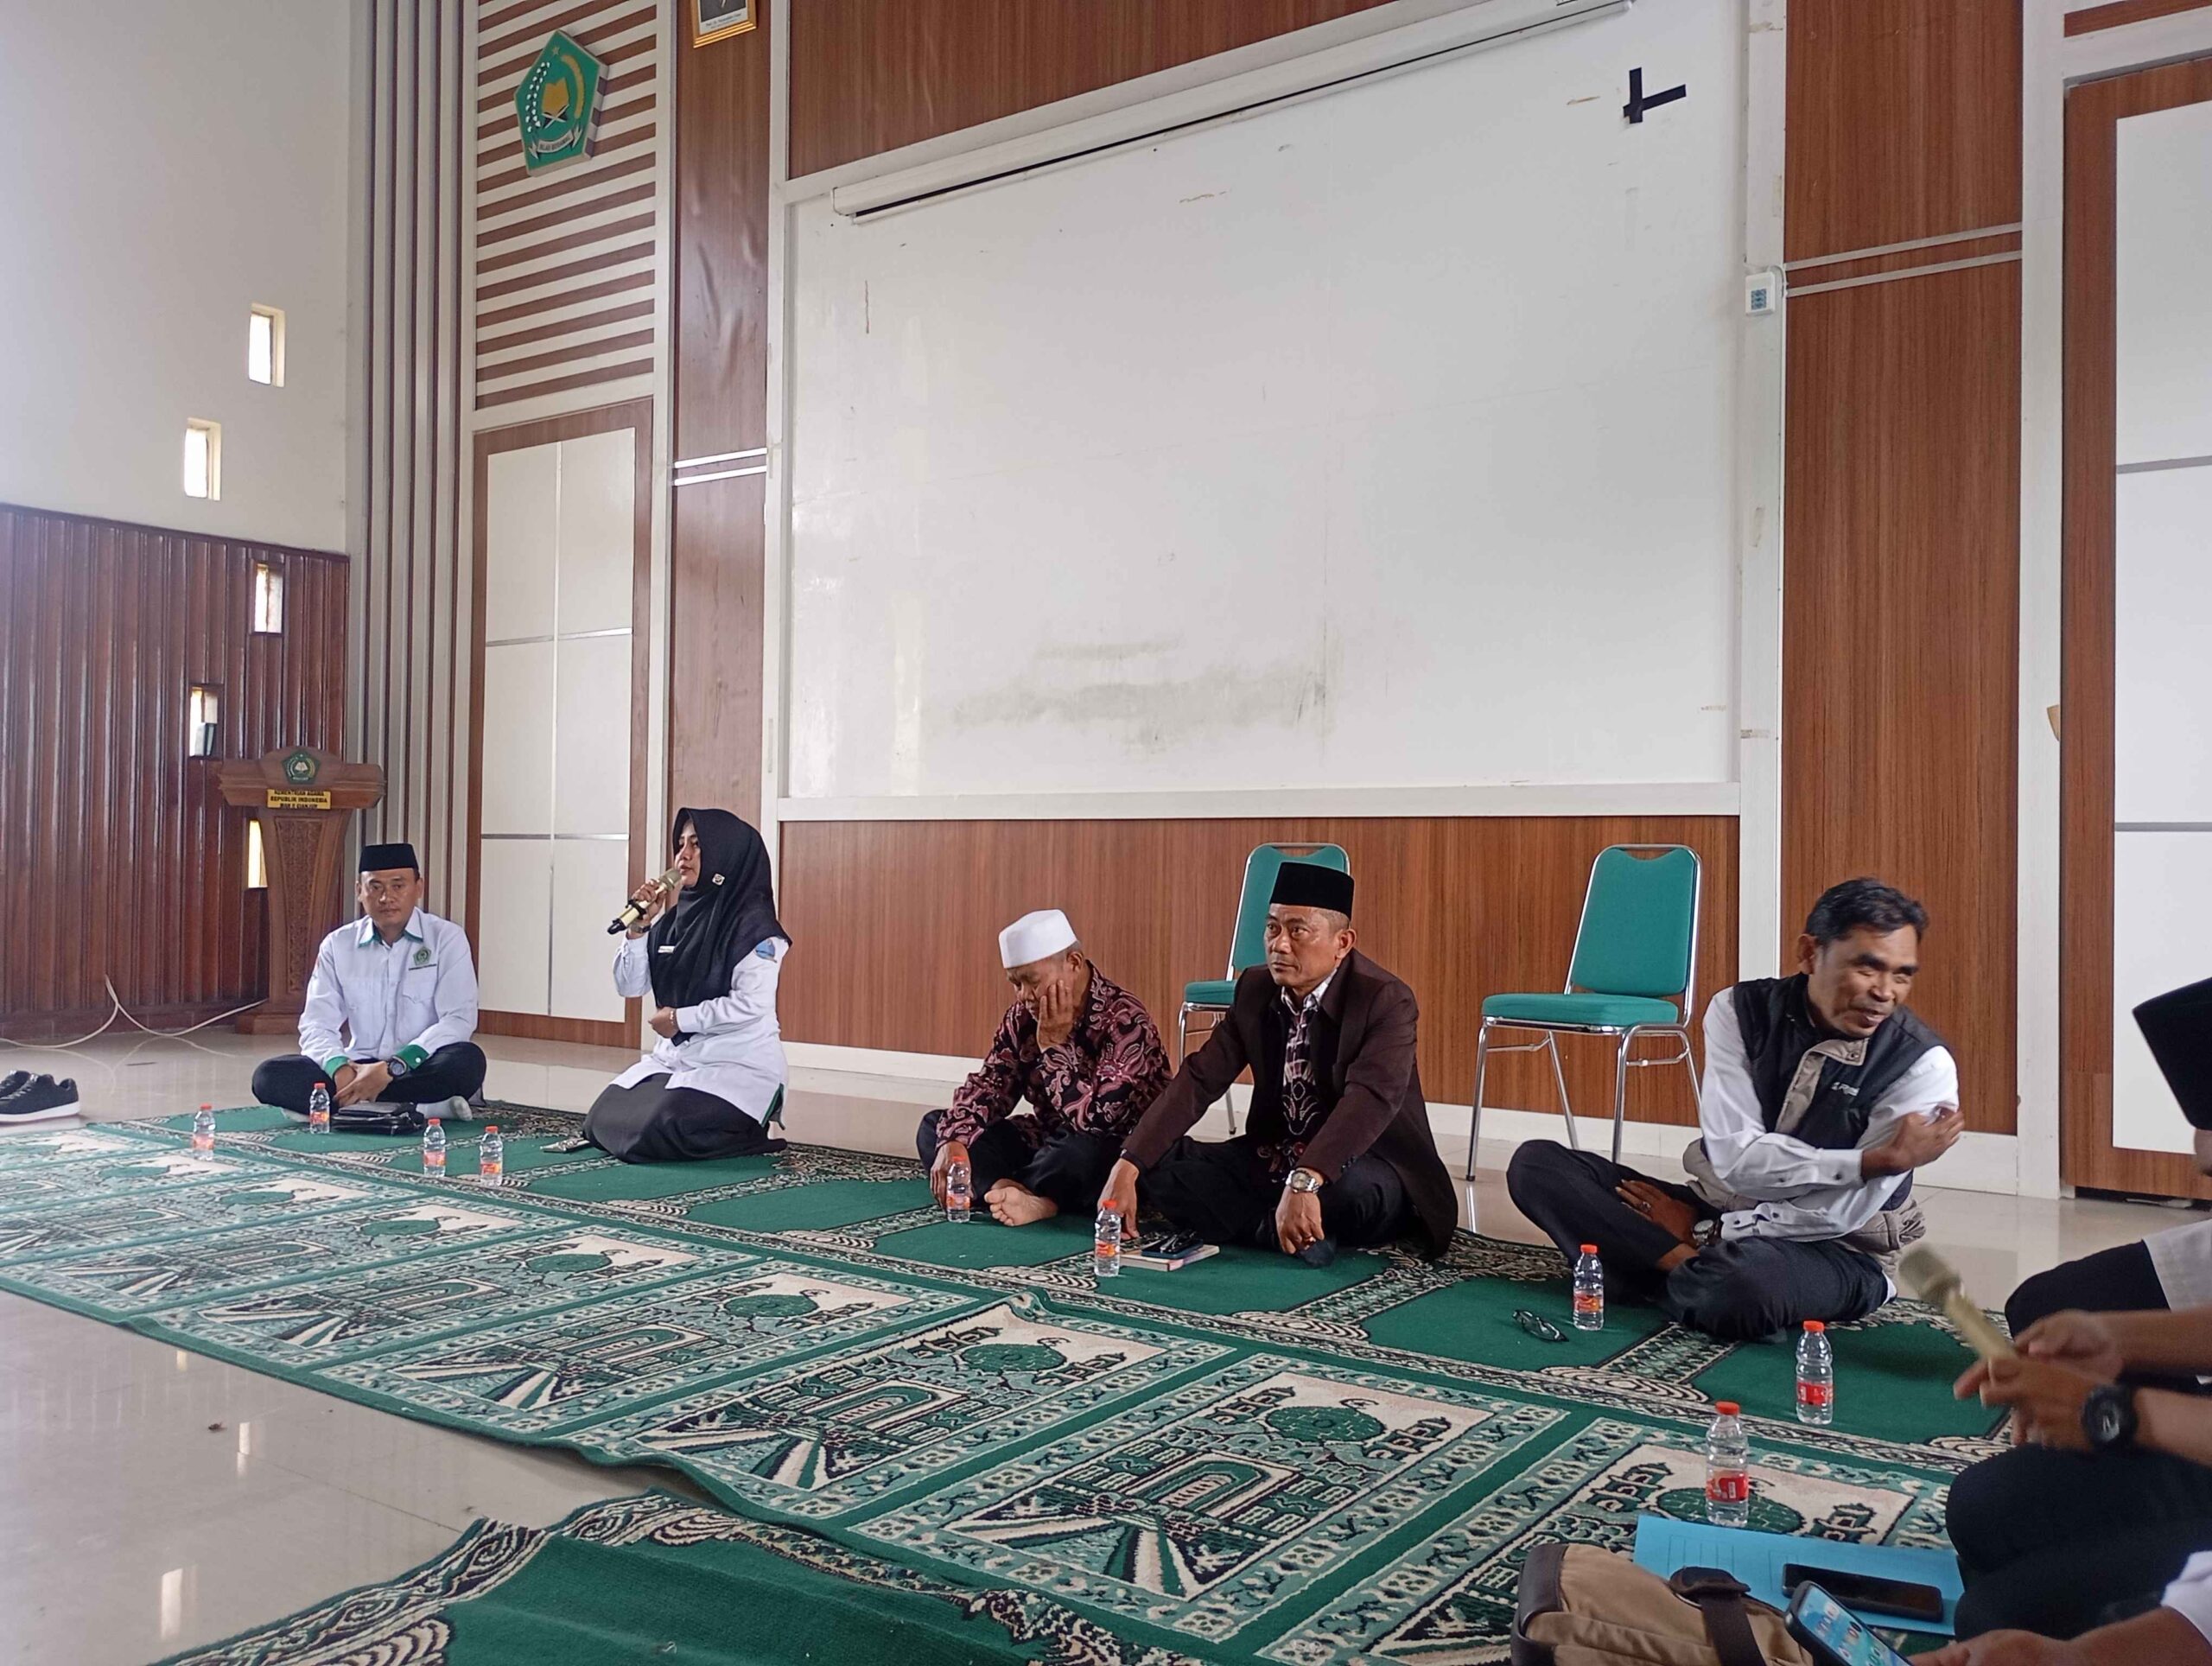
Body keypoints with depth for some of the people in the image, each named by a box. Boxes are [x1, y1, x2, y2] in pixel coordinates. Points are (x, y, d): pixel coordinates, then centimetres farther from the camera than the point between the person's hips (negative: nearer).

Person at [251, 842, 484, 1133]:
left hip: (419, 1070, -3)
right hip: (357, 1067, 3)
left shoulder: (447, 938, -2)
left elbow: (458, 1019, -12)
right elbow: (317, 1023, 1)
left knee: (468, 1061, -35)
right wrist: (339, 1068, -22)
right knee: (270, 1076, -20)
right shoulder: (338, 945, 7)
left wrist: (393, 1067, -24)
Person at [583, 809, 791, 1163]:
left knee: (652, 1135, -23)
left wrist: (679, 1019, -14)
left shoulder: (753, 925, -13)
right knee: (603, 1122, -3)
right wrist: (639, 925, -7)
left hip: (738, 1064, -8)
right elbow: (629, 986, 7)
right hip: (675, 1057, 8)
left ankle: (744, 1135, 3)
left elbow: (751, 1004, -22)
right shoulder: (675, 918, 8)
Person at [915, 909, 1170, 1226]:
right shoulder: (1024, 1015, -2)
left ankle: (996, 1188, -18)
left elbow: (1097, 1121, -31)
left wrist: (1054, 1045, -27)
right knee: (935, 1128, -3)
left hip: (1116, 1153, -8)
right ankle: (1027, 1199, -25)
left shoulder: (1124, 1021, -24)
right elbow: (989, 1083, -1)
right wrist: (954, 1141, -18)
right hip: (1048, 1142, 8)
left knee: (1082, 1150, -42)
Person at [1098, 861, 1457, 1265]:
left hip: (1364, 1169, -5)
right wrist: (1127, 1167, -21)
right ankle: (1278, 1230, -22)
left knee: (1356, 1189, -40)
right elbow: (1199, 1079, -8)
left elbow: (1371, 1098, -35)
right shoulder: (1254, 989, -1)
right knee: (1156, 1159, -11)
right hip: (1271, 1165, 6)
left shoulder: (1387, 1001, -19)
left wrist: (1304, 1182, -51)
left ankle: (1262, 1225, -11)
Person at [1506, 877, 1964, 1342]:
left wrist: (1703, 1230, -12)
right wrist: (1875, 1160, -25)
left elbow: (1840, 1215, -16)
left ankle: (1694, 1280, -8)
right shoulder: (1741, 1010, -7)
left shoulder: (1923, 1064, -15)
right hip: (1714, 1209, 4)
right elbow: (1736, 1157, -17)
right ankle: (1696, 1271, -21)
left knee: (1743, 1282, -41)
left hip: (1833, 1254, -4)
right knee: (1537, 1164, -12)